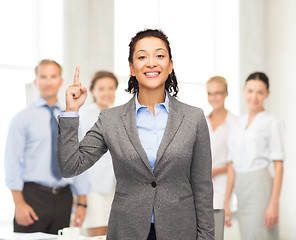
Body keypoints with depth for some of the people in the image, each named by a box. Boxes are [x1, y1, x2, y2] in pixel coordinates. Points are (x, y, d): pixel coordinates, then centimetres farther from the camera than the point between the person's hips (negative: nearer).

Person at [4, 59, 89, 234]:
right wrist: (19, 203, -13)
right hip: (33, 195, -3)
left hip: (63, 198, 3)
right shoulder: (23, 118, 0)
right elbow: (12, 162, -4)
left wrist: (82, 202, 7)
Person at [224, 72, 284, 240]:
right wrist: (227, 202, 12)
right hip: (242, 192, 6)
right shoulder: (237, 125, 16)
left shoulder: (272, 123, -3)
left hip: (261, 188, -6)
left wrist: (274, 204, -15)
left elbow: (279, 166, -8)